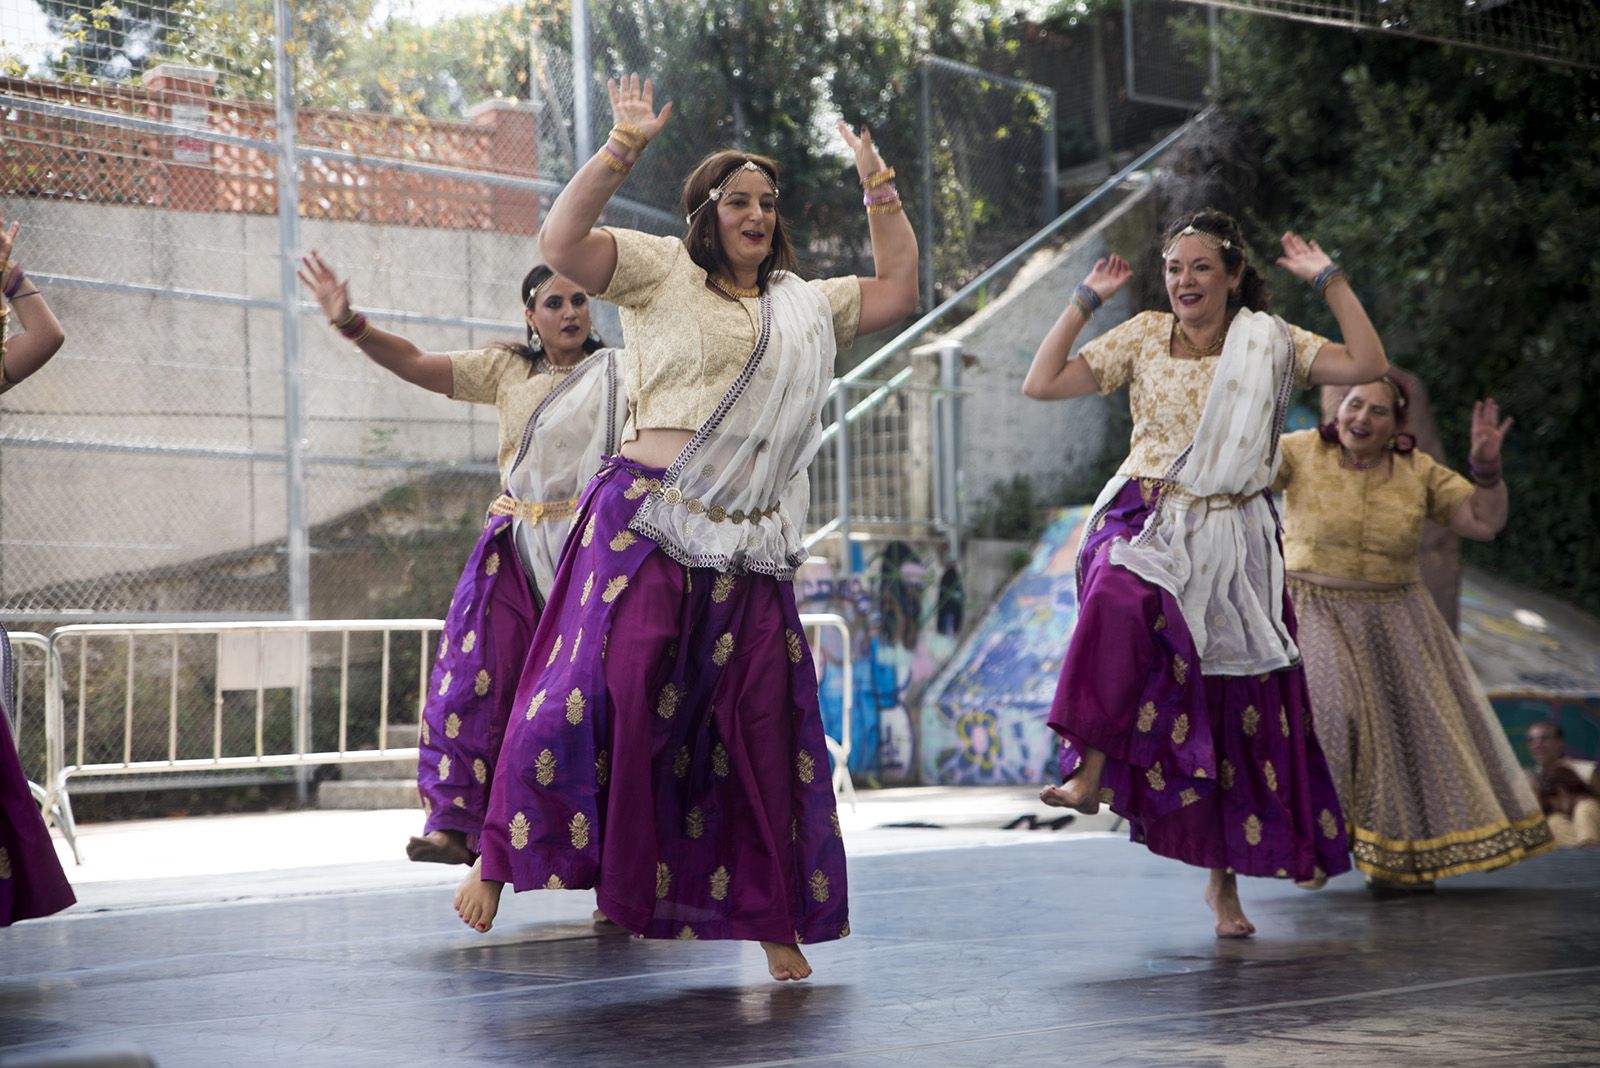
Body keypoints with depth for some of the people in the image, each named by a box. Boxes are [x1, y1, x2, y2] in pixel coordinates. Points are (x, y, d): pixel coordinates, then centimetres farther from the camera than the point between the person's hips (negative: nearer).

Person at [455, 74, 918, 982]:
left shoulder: (804, 304, 21)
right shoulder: (662, 271, 5)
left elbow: (899, 293, 22)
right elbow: (562, 243, -8)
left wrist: (881, 190, 18)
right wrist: (624, 149, -12)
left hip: (751, 554, 5)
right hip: (648, 529, -5)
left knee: (765, 728, 3)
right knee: (603, 689, -15)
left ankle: (774, 920, 13)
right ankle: (501, 858, 0)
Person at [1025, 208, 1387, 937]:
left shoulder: (1268, 344, 4)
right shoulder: (1144, 338, 4)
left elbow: (1367, 366, -7)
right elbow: (1041, 384, -1)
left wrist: (1329, 281, -6)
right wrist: (1086, 300, -1)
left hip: (1233, 542, 1)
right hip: (1147, 522, -1)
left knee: (1238, 709, 2)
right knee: (1119, 605, -38)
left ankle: (1223, 878, 15)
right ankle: (1090, 772, -37)